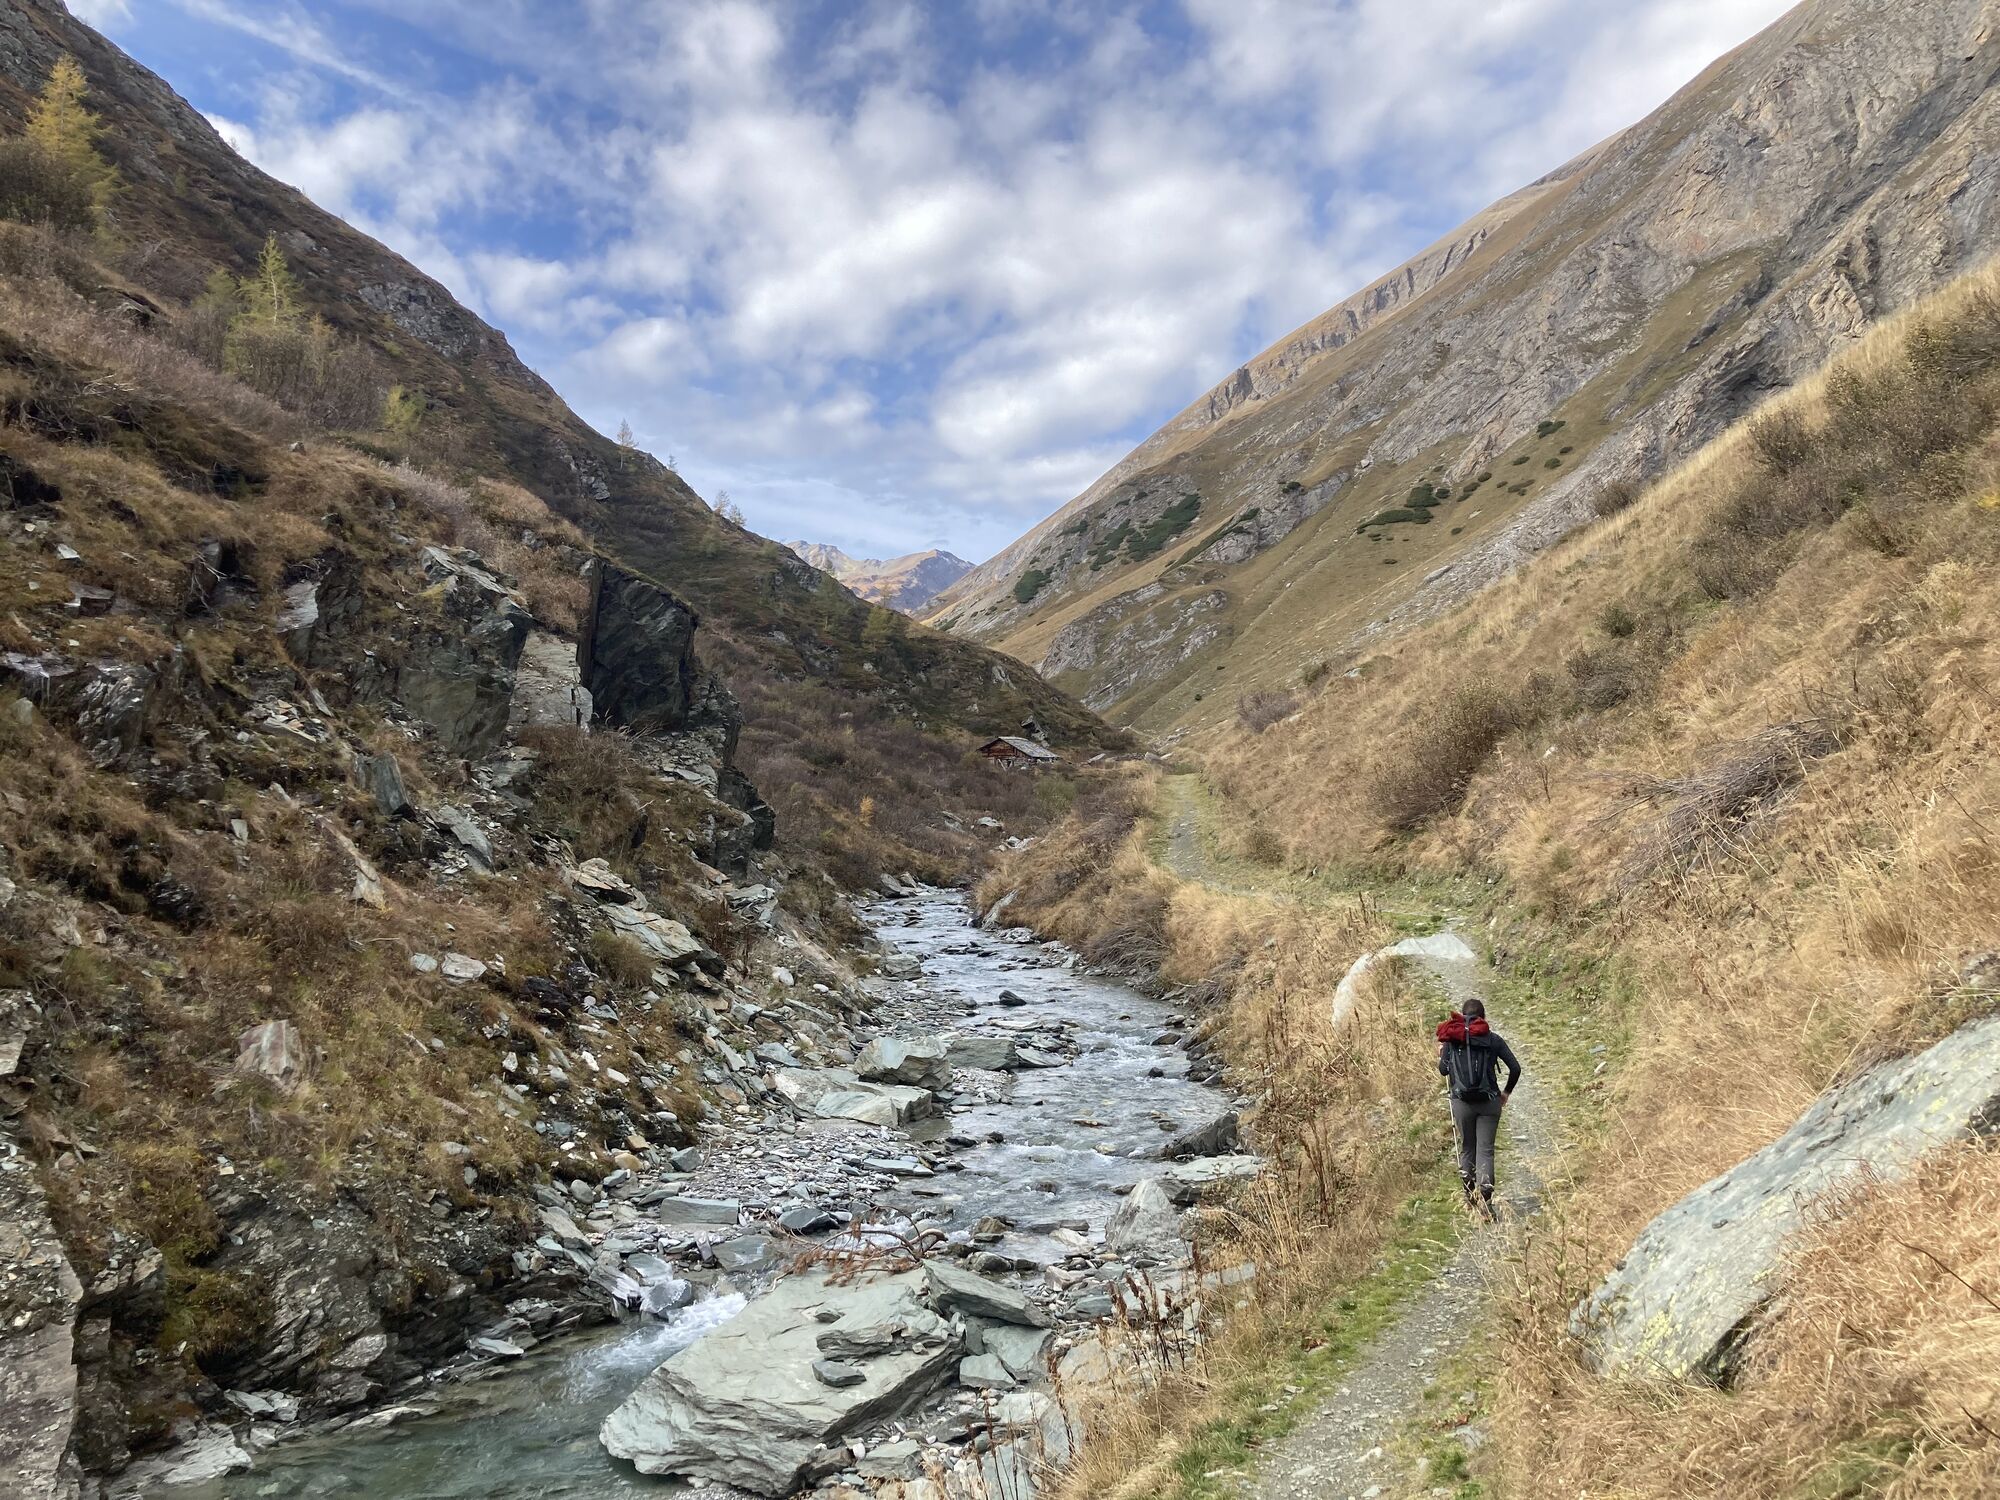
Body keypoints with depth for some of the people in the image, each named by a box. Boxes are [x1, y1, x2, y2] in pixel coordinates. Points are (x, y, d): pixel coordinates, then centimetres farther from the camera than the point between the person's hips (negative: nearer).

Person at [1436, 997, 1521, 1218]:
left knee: (1466, 1148, 16)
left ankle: (1469, 1197, 23)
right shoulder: (1493, 1038, 1)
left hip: (1461, 1101, 1)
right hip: (1489, 1101, -1)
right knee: (1485, 1149, 1)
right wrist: (1507, 1092, 13)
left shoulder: (1451, 1038, 0)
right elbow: (1515, 1068, -1)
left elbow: (1443, 1070, 1)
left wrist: (1440, 1055, 21)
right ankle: (1485, 1197, -16)